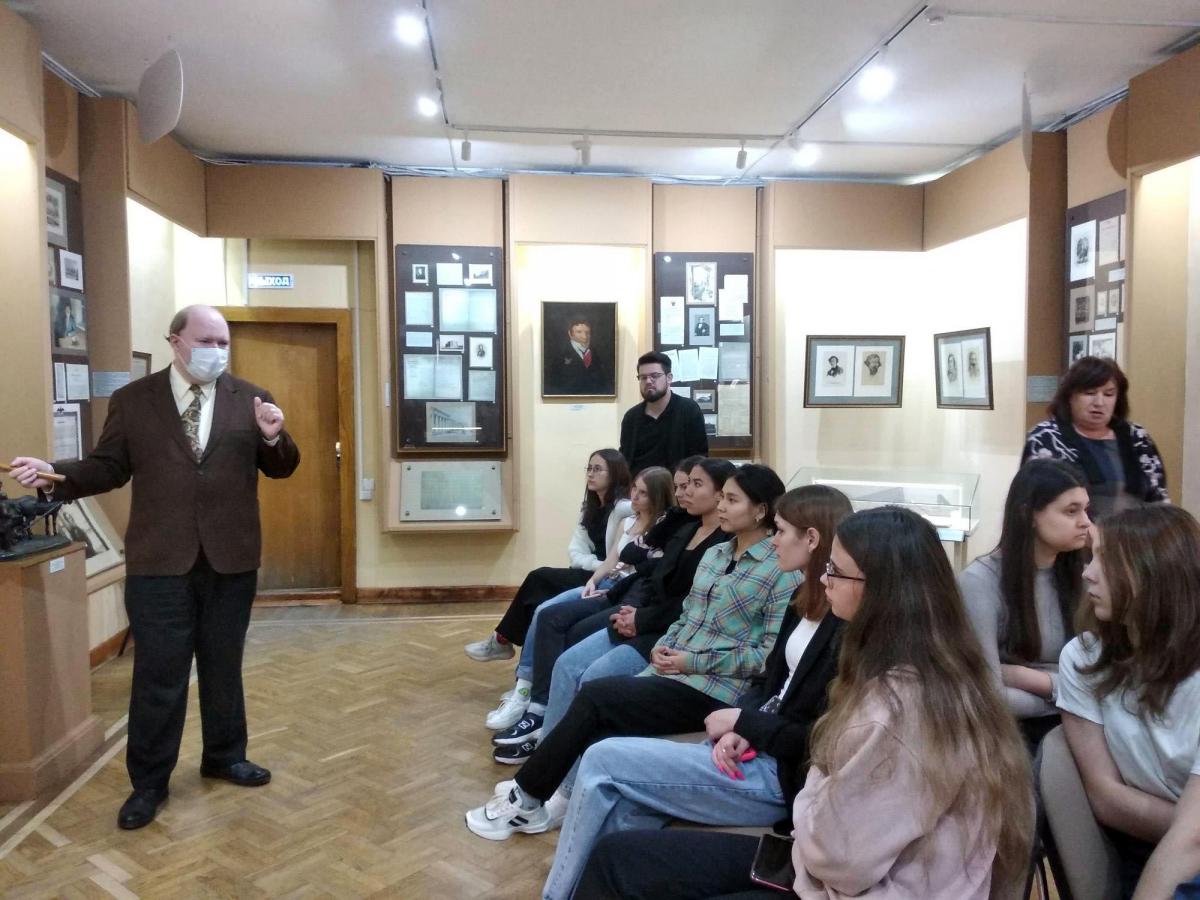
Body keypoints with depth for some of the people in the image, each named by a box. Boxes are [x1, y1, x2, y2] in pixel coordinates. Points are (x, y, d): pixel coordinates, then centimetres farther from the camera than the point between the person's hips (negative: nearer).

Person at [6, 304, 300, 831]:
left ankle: (225, 756, 33)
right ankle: (149, 781, 21)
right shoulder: (132, 401, 2)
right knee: (158, 675, 6)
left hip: (231, 558, 1)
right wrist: (53, 473, -13)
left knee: (223, 666, 15)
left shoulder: (250, 399, 4)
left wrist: (273, 437, -17)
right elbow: (108, 468, 4)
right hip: (159, 561, -1)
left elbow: (281, 468, 3)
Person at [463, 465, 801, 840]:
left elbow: (771, 654, -14)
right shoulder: (714, 554, 15)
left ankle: (525, 799, -4)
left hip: (716, 689, -7)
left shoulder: (783, 571, -8)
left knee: (593, 696, -18)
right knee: (599, 737, -16)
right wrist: (662, 646, -1)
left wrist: (694, 662, -16)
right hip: (669, 672, 7)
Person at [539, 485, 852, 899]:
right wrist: (738, 732, -6)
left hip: (782, 775, -8)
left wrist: (744, 723, -11)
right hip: (754, 750, 8)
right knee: (624, 807, -7)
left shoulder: (850, 627, -19)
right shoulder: (804, 600, 9)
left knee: (603, 761, -9)